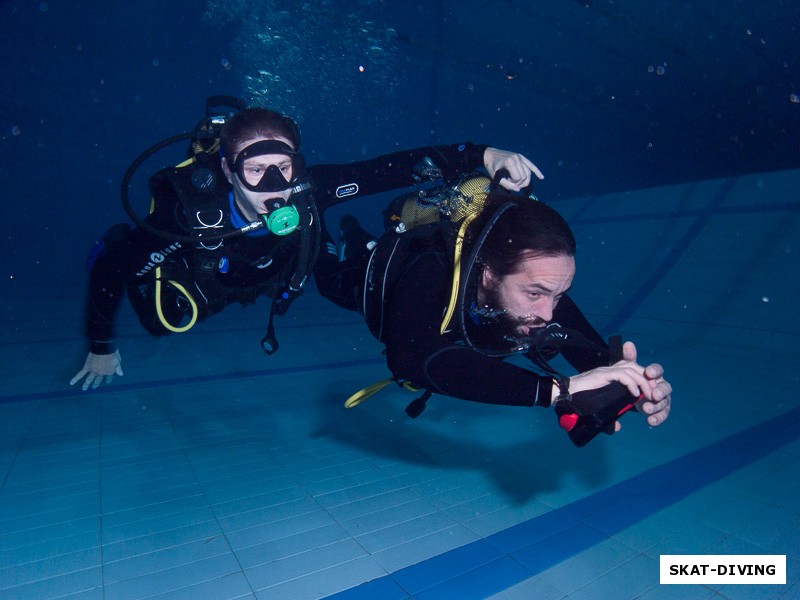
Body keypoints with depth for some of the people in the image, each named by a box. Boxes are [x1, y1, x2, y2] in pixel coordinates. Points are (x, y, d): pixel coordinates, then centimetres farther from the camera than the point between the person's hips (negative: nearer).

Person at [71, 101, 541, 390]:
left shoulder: (306, 191, -40)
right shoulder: (194, 213, -44)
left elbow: (391, 169, -42)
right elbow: (111, 268, -30)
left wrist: (484, 155, -53)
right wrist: (102, 349, -19)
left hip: (263, 277, 3)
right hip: (195, 278, -2)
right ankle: (119, 240, 33)